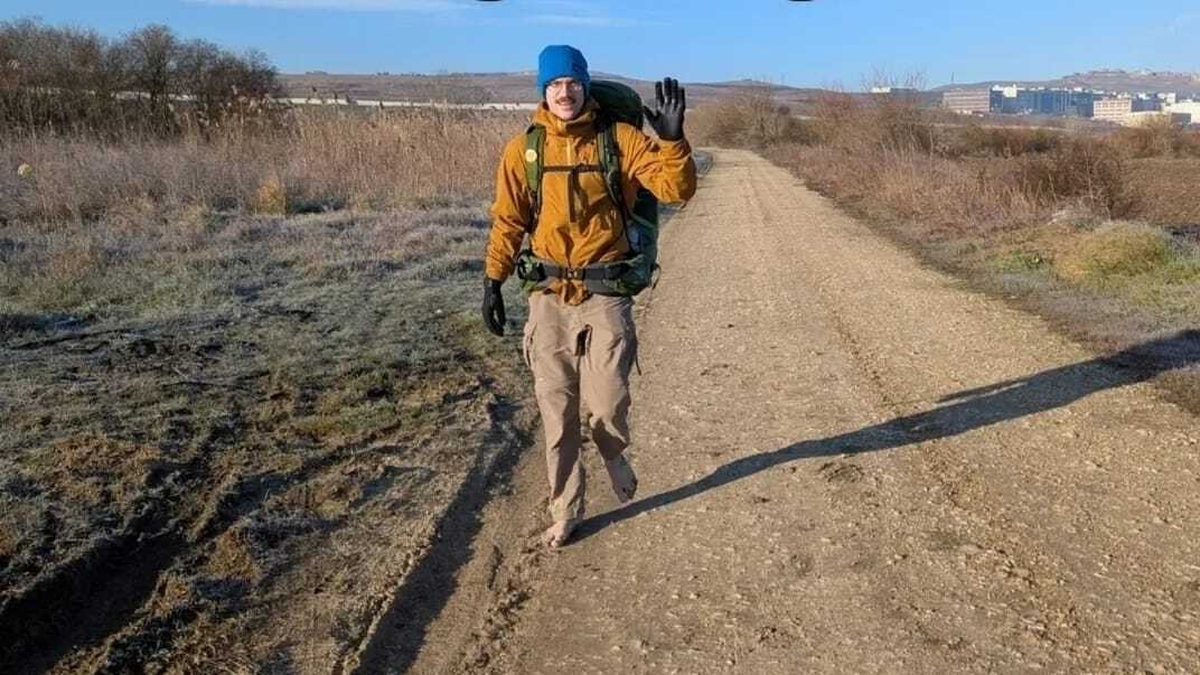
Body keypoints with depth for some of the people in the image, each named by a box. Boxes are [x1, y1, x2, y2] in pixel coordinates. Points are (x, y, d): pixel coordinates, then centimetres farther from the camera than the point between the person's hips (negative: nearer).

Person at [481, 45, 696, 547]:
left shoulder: (620, 140, -3)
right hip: (549, 296, 2)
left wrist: (672, 139, -26)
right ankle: (565, 510, 25)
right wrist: (493, 280, 3)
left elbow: (676, 189, -10)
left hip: (606, 293, -2)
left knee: (607, 405, -7)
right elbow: (507, 220, 8)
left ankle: (613, 454, 32)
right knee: (557, 413, 8)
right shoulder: (523, 150, 2)